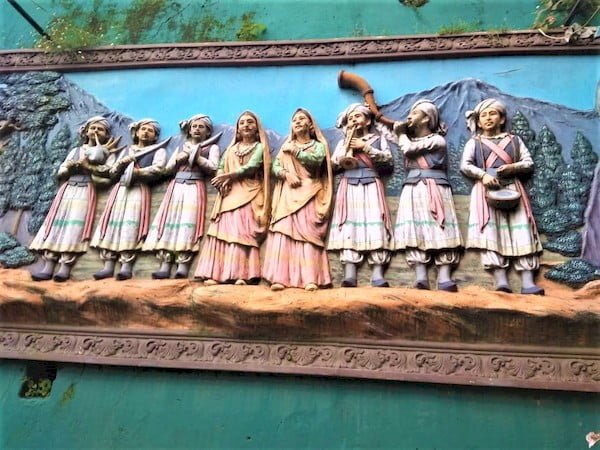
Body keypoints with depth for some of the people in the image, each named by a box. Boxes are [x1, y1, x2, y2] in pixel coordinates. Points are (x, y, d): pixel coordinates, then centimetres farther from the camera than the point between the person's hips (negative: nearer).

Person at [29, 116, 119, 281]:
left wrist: (87, 165, -9)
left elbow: (110, 171, -10)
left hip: (86, 191, -4)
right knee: (57, 223, -9)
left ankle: (66, 266, -24)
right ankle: (49, 266, -15)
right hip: (67, 189, 4)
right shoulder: (75, 150, 22)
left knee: (75, 225, -17)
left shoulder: (106, 152, 10)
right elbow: (60, 173, 15)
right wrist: (72, 166, -4)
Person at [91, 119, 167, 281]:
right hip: (120, 188, 5)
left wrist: (137, 172, -9)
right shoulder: (126, 150, 27)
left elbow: (157, 169, -8)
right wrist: (121, 163, 1)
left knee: (131, 223, -20)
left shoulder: (158, 151, 13)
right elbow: (112, 173, 19)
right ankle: (108, 264, -13)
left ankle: (127, 265, -25)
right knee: (112, 221, -10)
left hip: (139, 189, -5)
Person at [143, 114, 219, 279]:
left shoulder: (211, 147, 13)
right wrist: (179, 158, 0)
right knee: (169, 221, -9)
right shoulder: (181, 147, 26)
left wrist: (196, 156, -9)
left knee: (188, 223, -17)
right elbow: (168, 168, 17)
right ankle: (165, 264, -13)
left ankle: (183, 264, -22)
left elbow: (212, 167, -4)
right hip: (176, 186, 4)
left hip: (195, 187, -4)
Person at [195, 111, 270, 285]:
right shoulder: (231, 148, 24)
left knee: (243, 231, -16)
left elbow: (251, 167, -7)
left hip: (248, 194, -4)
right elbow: (221, 168, 14)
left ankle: (242, 274, -22)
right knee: (223, 230, -7)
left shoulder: (259, 147, 9)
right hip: (229, 193, 4)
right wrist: (221, 180, -8)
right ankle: (215, 273, -10)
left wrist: (228, 176, -11)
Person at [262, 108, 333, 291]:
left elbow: (316, 160, -8)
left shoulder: (318, 145, 14)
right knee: (283, 232, -13)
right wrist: (286, 174, -9)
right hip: (288, 194, 2)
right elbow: (275, 166, 10)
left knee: (308, 233, -14)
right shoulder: (286, 145, 23)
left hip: (309, 193, -2)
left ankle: (310, 279, -20)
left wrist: (294, 151, -8)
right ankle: (279, 278, -19)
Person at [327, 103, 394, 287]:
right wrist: (347, 145, 2)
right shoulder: (343, 142, 22)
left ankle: (377, 274, -17)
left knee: (375, 224, -13)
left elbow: (388, 158, -1)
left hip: (371, 185, -1)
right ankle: (349, 274, -18)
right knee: (349, 225, -12)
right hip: (349, 186, 1)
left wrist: (365, 147, -5)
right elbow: (333, 162, 9)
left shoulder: (378, 139, 17)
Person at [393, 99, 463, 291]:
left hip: (433, 188, -5)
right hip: (412, 189, 5)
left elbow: (409, 148, -6)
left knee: (439, 229, -13)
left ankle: (444, 278, -21)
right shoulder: (410, 140, 26)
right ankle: (420, 278, -19)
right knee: (415, 230, -11)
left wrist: (401, 133, 10)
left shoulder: (437, 139, 3)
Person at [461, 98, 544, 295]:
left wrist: (513, 167, -10)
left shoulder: (514, 140, 19)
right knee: (490, 232, -15)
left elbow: (529, 163, 10)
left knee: (521, 231, -10)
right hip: (487, 190, -2)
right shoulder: (474, 142, 13)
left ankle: (528, 282, -15)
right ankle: (501, 281, -20)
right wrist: (483, 175, -16)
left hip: (512, 189, 2)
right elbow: (464, 165, 0)